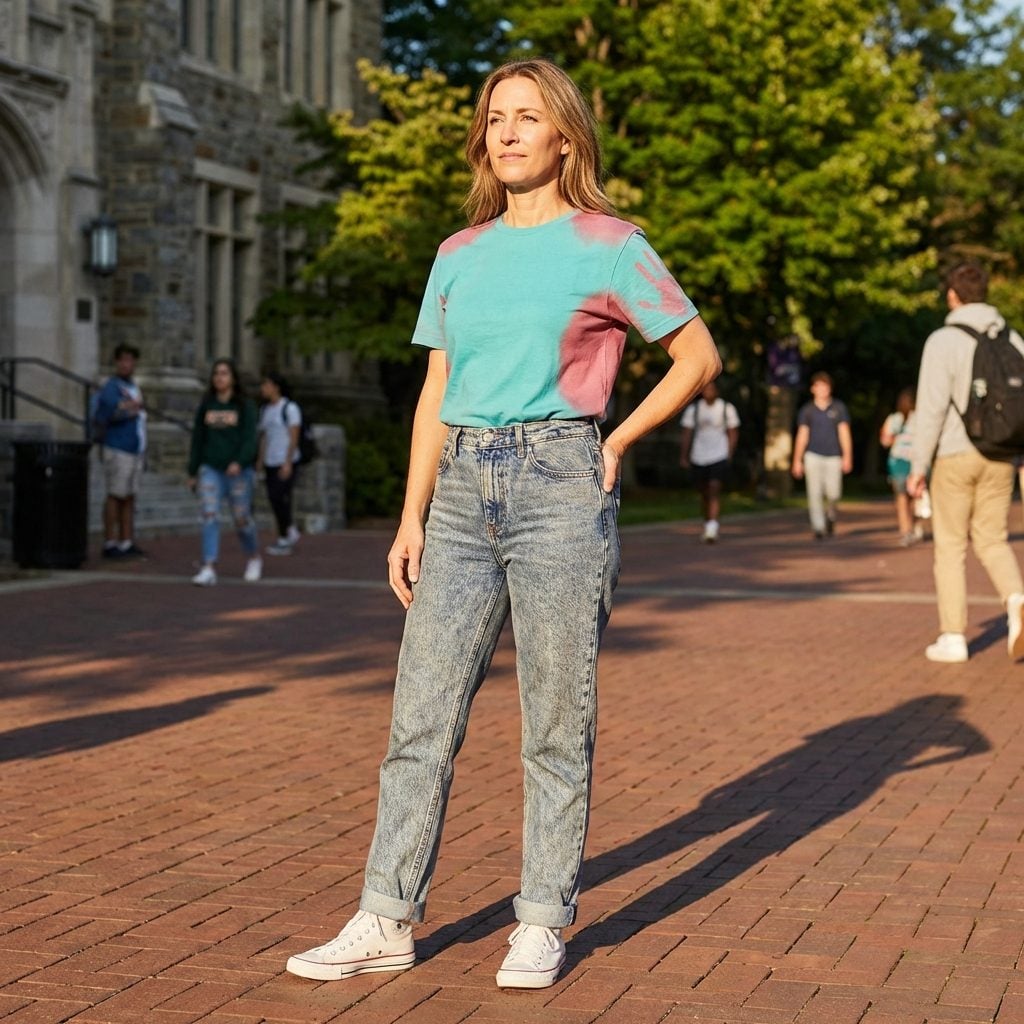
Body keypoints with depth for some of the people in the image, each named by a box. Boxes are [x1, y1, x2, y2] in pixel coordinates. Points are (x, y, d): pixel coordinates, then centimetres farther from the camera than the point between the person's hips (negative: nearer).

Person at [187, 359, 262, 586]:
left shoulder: (244, 406, -1)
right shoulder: (206, 405, 8)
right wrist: (192, 472, 11)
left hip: (238, 470, -2)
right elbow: (197, 439, 12)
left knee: (242, 518, 5)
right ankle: (208, 569, -16)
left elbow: (250, 438, -9)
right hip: (210, 469, 2)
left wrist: (239, 462, -25)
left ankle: (254, 558, 31)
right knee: (210, 515, -11)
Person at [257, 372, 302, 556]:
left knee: (280, 498, -11)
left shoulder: (290, 408, -10)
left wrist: (287, 463, -21)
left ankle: (284, 539, -1)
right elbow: (264, 437, 16)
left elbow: (294, 437, -14)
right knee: (275, 499, 6)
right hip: (271, 463, 7)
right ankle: (291, 532, 21)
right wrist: (260, 461, 8)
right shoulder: (265, 410, 13)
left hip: (287, 463, -7)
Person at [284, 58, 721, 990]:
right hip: (463, 492, 5)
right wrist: (412, 518, 8)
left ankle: (544, 924, 11)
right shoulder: (459, 256, 15)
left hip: (559, 486, -4)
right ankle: (386, 921, 8)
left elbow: (698, 356, 6)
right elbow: (436, 392, 15)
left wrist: (617, 445, 0)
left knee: (557, 722, 1)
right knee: (422, 714, 2)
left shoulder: (609, 247, 1)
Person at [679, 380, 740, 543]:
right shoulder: (692, 409, 6)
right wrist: (683, 457, 2)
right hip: (698, 458, 3)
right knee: (704, 493, 11)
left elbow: (733, 434, 7)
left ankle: (713, 527, -24)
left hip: (719, 457, -3)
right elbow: (686, 434, 8)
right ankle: (707, 526, 27)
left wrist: (729, 455, -1)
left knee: (714, 489, -17)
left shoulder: (727, 409, 2)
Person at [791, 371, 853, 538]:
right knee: (815, 493, -6)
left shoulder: (838, 408, 6)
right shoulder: (807, 410, 7)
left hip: (833, 457, 0)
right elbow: (802, 436, 8)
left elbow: (844, 433, 4)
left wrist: (847, 456, -5)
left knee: (833, 493, -6)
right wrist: (797, 461, 4)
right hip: (813, 456, 0)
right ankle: (818, 527, -1)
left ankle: (830, 516, 23)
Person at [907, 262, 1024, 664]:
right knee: (991, 542, 13)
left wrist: (918, 467, -10)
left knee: (950, 545, 7)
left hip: (955, 457, -4)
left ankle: (953, 637, 7)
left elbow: (932, 409, -16)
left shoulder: (943, 341, -11)